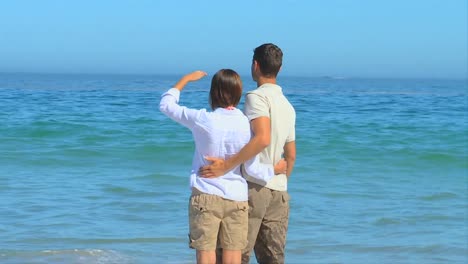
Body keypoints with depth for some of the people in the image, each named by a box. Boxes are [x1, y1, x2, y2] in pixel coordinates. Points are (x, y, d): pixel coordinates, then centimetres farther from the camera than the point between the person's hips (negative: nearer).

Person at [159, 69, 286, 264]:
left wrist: (185, 79, 18)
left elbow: (166, 104, 5)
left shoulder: (202, 120, -10)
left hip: (205, 196, -2)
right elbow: (253, 168, -2)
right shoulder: (247, 125, -6)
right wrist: (274, 169, 17)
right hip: (236, 198, 2)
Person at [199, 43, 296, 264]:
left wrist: (226, 165, -25)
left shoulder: (257, 97, -8)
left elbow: (263, 138, -25)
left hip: (254, 186, -8)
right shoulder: (288, 106, 17)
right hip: (279, 192, 8)